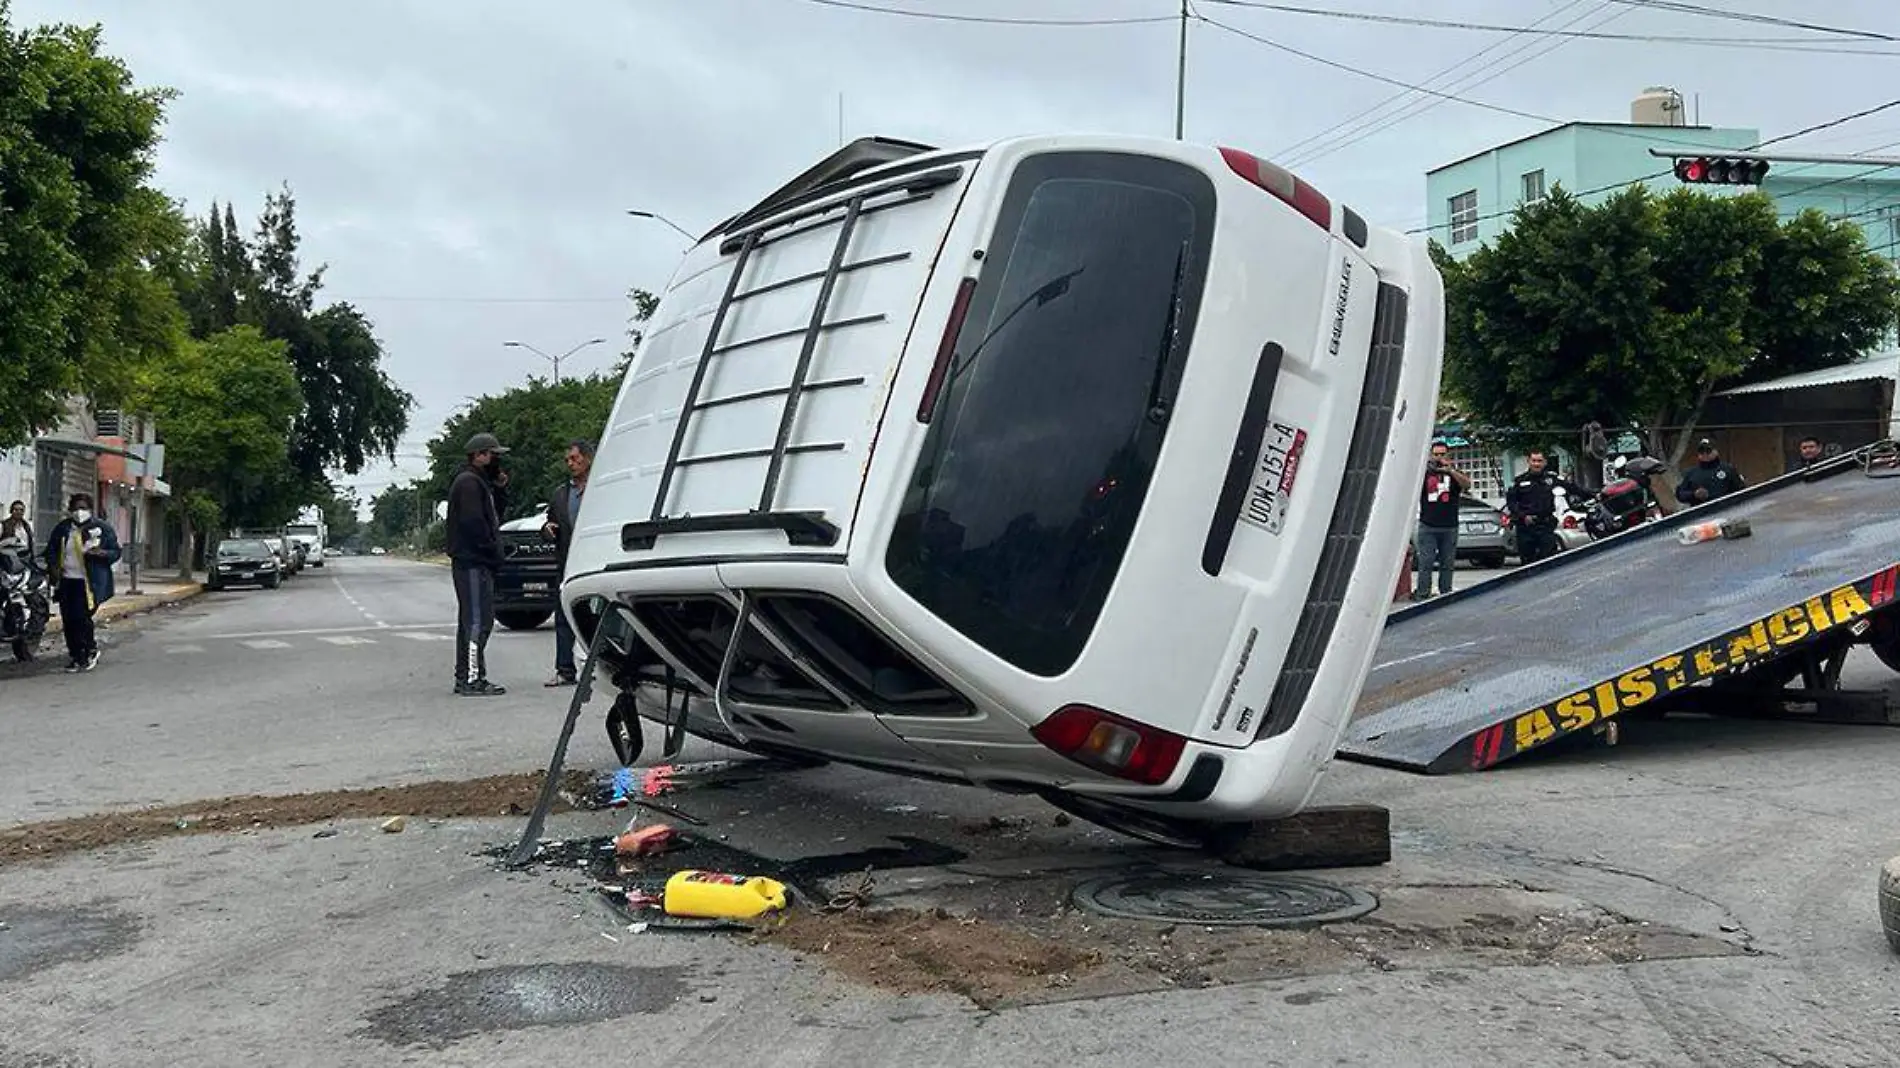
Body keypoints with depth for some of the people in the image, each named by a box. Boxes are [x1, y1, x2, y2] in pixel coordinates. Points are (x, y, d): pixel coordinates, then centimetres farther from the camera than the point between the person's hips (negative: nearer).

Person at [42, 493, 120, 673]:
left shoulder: (103, 528, 1)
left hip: (90, 582, -4)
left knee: (81, 617, -14)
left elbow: (116, 552, 2)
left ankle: (91, 650, 9)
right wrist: (53, 567, -1)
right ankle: (76, 657, 16)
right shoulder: (62, 528, 10)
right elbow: (51, 550, 18)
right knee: (68, 620, 5)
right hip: (67, 580, 4)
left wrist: (101, 553, -19)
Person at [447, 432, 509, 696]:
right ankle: (473, 679, -14)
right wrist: (493, 551, -16)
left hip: (473, 562, 11)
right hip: (474, 563, -11)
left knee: (469, 620, 14)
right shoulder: (469, 483, -12)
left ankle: (464, 678, 20)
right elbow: (473, 523, -21)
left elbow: (489, 518, 20)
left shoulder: (478, 482, 23)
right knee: (478, 620, -12)